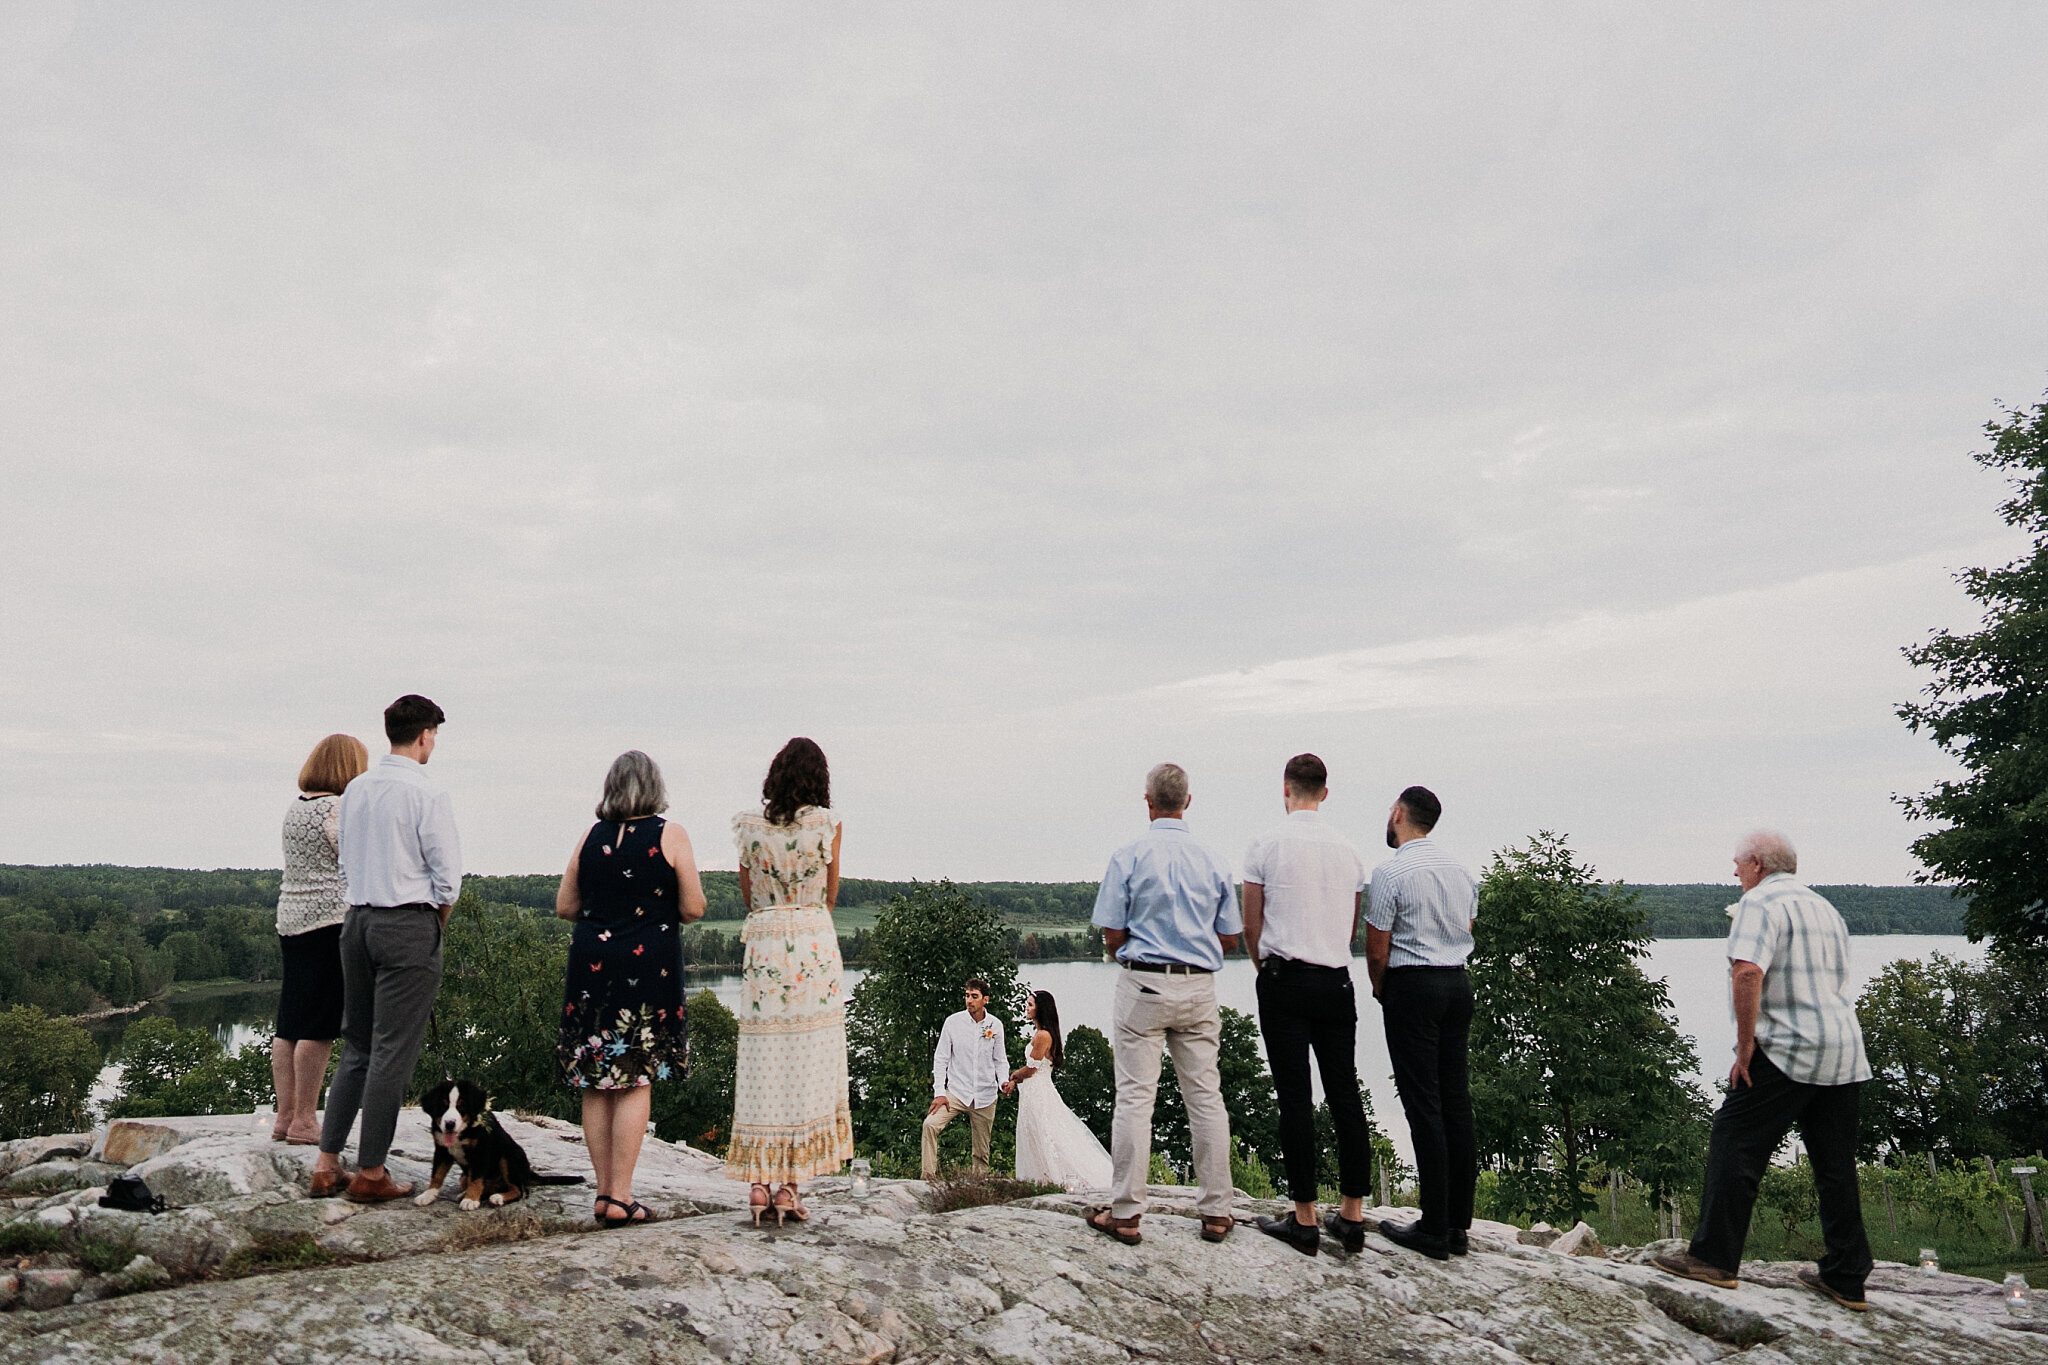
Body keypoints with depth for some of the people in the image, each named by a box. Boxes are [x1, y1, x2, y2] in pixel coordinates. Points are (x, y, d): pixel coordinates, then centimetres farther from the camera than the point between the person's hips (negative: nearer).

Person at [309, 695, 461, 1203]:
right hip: (409, 924, -7)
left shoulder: (355, 790, 8)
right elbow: (447, 877, -10)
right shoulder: (427, 795, -12)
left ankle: (327, 1164, 18)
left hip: (358, 919, 7)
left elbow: (346, 863, 15)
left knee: (356, 1046, 15)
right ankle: (370, 1174, 5)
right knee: (393, 1050, 0)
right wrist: (437, 926, 6)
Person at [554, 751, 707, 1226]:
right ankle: (620, 1195, 2)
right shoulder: (670, 835, -5)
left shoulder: (591, 836, 5)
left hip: (592, 961, 4)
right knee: (637, 1081, 1)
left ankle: (603, 1191, 16)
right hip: (648, 964, -3)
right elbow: (693, 909, -6)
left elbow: (564, 906, 9)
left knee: (595, 1082, 10)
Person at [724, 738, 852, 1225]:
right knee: (808, 1064, 3)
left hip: (762, 945, 3)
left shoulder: (750, 825, 5)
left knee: (762, 1062, 7)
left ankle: (759, 1180, 8)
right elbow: (830, 898, 7)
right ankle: (789, 1185, 3)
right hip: (813, 944, -2)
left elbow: (748, 897, 12)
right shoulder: (826, 824, -2)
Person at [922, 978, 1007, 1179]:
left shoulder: (995, 1025, 3)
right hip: (956, 1092, -2)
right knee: (930, 1124, -25)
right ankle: (929, 1178, -21)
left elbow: (1000, 1060, 12)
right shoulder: (953, 1022, -4)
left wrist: (1003, 1082, -7)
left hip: (985, 1097, 2)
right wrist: (939, 1092, -9)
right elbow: (940, 1058, -1)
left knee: (981, 1153, 6)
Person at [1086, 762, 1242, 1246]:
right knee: (1206, 1097, 8)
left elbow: (1111, 936, -5)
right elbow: (1229, 940, 8)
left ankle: (1125, 1213, 2)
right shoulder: (1212, 861, 3)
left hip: (1144, 985, -3)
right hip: (1199, 988, 3)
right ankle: (1216, 1212, 13)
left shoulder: (1130, 856, -6)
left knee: (1135, 1097, 0)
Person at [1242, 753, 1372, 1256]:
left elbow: (1251, 926, 1)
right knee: (1345, 1095, 7)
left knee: (1296, 1098, -2)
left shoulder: (1266, 845, -4)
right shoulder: (1347, 849, 7)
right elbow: (1353, 927, 15)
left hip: (1285, 982, -4)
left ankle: (1304, 1220, 2)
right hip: (1337, 981, 4)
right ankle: (1352, 1215, 11)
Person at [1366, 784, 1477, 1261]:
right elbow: (1466, 933, 16)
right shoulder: (1461, 870, 10)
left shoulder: (1390, 873, -11)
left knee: (1423, 1105, -4)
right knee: (1456, 1100, 9)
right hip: (1459, 984, 7)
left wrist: (1380, 991, 9)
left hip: (1412, 988, -7)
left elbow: (1377, 951, -11)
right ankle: (1459, 1224, 13)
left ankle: (1434, 1230, -2)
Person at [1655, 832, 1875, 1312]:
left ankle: (1714, 1257, -5)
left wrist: (1746, 1044, -17)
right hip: (1847, 1055, 9)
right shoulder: (1825, 908, 21)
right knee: (1836, 1166, 13)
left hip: (1787, 1051, -8)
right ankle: (1846, 1280, 17)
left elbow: (1748, 972, -23)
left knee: (1735, 1146, -4)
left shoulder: (1760, 901, -7)